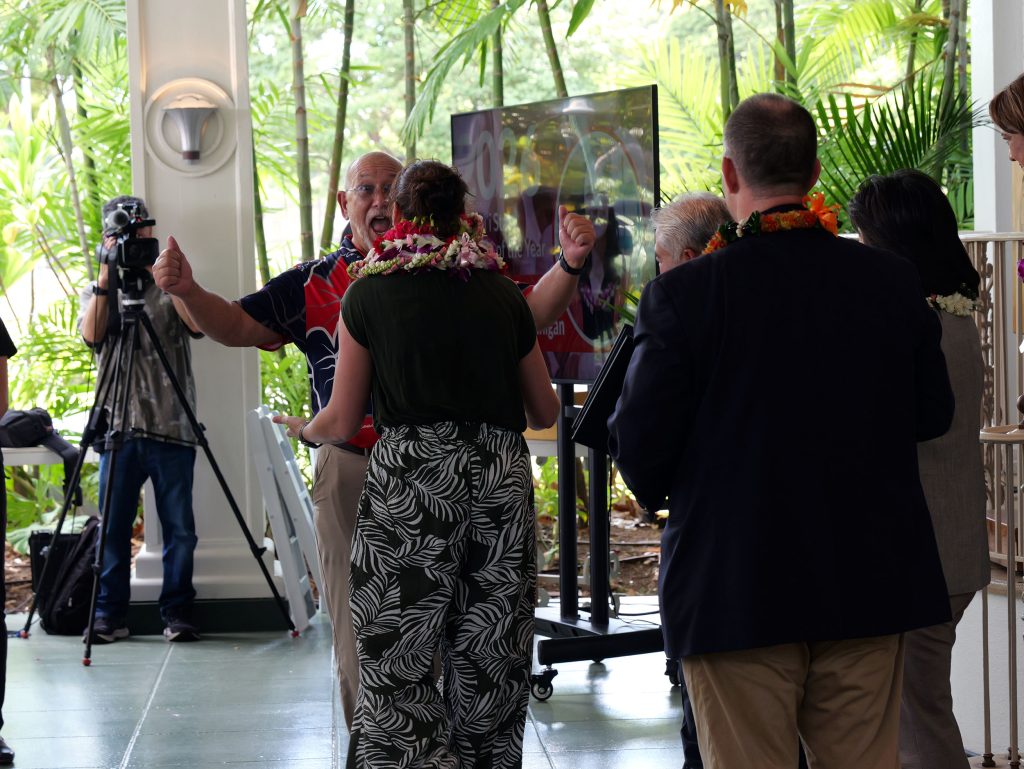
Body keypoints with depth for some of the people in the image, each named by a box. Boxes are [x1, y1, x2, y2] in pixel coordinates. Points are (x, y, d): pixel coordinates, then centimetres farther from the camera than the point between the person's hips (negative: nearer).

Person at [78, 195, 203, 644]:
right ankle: (109, 615, 8)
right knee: (113, 528, 1)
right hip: (119, 429, 1)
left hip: (172, 429, -1)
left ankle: (177, 613, 9)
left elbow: (198, 322, -10)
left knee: (179, 530, 0)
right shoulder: (97, 294, 14)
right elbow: (90, 334, -6)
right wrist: (107, 275, -11)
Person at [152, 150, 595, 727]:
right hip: (351, 471, 0)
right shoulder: (313, 284, 7)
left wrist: (570, 264, -16)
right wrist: (188, 291, -16)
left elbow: (529, 315, 2)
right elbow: (237, 326, 3)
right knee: (359, 626, 6)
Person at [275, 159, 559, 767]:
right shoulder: (504, 293, 11)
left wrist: (301, 427, 27)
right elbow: (545, 413, 18)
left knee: (397, 669, 1)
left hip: (410, 475, -3)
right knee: (490, 668, 10)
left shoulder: (370, 292, 3)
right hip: (503, 475, 3)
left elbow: (341, 424, 5)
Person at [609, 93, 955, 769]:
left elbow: (639, 445, -11)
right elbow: (934, 415, 8)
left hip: (736, 592, -3)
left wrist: (660, 493, 11)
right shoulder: (894, 281, -2)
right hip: (870, 586, 4)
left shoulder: (682, 295, -14)